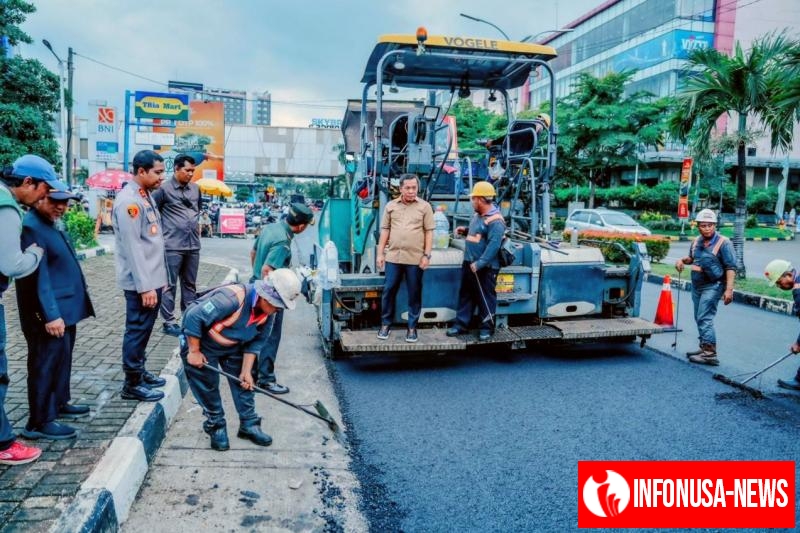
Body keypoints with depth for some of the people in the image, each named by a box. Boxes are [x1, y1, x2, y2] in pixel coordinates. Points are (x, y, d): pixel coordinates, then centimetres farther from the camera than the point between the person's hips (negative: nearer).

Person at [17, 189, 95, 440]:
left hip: (65, 309, 10)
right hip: (49, 314, -10)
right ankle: (40, 422, 7)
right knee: (46, 364, -2)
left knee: (62, 360, 20)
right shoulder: (31, 227, -18)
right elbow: (37, 276, -24)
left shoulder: (51, 224, 14)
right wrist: (50, 315, -26)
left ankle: (59, 403, 35)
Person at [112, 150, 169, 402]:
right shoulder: (128, 201, -17)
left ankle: (140, 372, 30)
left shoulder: (146, 196, 12)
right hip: (141, 282, -9)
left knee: (144, 329, 17)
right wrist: (144, 286, -21)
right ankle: (132, 384, 12)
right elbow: (132, 248, -21)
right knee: (137, 330, 1)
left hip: (153, 278, 9)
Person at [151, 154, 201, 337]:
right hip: (172, 246, -6)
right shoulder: (164, 189, -6)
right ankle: (169, 322, 6)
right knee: (170, 285, 0)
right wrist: (162, 230, -2)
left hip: (193, 245, 6)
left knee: (190, 284, 12)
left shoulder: (195, 189, 11)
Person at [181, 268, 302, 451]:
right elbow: (193, 317, -35)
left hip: (233, 347, 6)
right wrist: (194, 352, -25)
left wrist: (246, 371, -8)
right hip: (200, 340, -6)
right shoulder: (231, 298, -40)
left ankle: (249, 424, 17)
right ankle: (216, 426, 21)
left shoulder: (267, 311, -16)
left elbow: (256, 341, -5)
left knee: (245, 382, 4)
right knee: (207, 386, 1)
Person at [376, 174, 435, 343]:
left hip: (415, 258, -2)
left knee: (414, 293, 5)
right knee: (388, 290, 6)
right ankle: (386, 324, 20)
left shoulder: (424, 206, 1)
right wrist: (380, 253, 5)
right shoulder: (391, 206, 8)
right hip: (393, 256, 2)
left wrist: (427, 255, -7)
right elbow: (385, 230, 9)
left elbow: (429, 232, -1)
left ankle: (412, 327, 17)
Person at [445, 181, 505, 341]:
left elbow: (493, 246, -26)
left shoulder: (495, 221, -19)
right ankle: (461, 324, 25)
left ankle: (487, 328, 17)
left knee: (486, 298, 4)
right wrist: (465, 231, 11)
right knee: (465, 295, 15)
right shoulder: (477, 215, 12)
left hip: (485, 268, -9)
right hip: (469, 263, 9)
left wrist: (479, 264, -28)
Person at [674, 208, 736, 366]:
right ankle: (704, 348, 26)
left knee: (704, 318, -13)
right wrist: (682, 260, 5)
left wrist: (729, 289, -22)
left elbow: (730, 267, -15)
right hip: (697, 286, 8)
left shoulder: (723, 243, -12)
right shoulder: (697, 241, 8)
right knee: (699, 318, 14)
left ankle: (710, 354, -10)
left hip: (713, 286, -8)